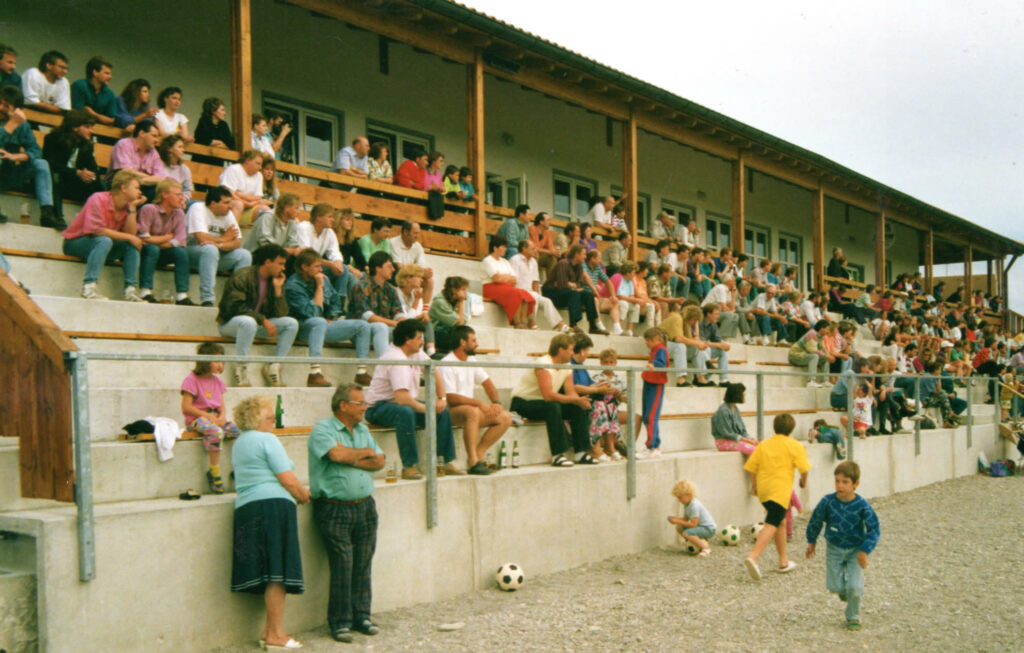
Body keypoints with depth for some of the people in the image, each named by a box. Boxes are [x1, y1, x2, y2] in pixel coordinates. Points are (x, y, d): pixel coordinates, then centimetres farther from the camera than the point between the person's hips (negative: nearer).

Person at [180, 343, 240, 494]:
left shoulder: (217, 381, 17)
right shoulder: (192, 380, -4)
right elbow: (186, 408, -10)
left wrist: (222, 417, -5)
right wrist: (208, 416, -15)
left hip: (216, 420, 6)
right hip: (197, 420, -6)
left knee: (239, 430, -20)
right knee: (215, 432, -38)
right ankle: (214, 473, -28)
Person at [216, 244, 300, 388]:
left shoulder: (274, 280, 5)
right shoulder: (243, 276, -15)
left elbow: (281, 314, -2)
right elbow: (235, 306, -24)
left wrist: (278, 289, -13)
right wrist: (263, 320, -27)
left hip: (257, 324, 7)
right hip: (229, 322, -7)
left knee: (291, 323, -11)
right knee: (248, 322, -41)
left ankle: (273, 366, -10)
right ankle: (241, 368, -29)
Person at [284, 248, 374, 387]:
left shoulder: (322, 278, 6)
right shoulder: (293, 286, -16)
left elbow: (335, 300, 21)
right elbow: (313, 313, -25)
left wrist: (331, 319, 5)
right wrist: (319, 287, -21)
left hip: (324, 326, 8)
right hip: (303, 328, -8)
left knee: (363, 325, -4)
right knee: (319, 322, -42)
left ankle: (361, 372, -8)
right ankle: (314, 373, -51)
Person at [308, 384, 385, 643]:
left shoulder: (362, 430, 16)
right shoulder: (322, 430, -5)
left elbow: (380, 461, 9)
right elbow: (337, 454, -23)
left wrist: (353, 461, -7)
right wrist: (365, 453, -5)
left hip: (365, 506, 6)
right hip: (335, 509, -6)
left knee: (363, 565, 7)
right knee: (342, 566, -5)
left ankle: (361, 616, 18)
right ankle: (340, 622, 5)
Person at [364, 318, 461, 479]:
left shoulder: (417, 352, 4)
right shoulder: (395, 358, -25)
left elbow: (434, 372, 15)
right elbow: (401, 398, -33)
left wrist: (442, 398, 3)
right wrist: (425, 408, -21)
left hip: (407, 404, 9)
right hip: (379, 407, -9)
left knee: (443, 411, -3)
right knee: (405, 412, -40)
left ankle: (446, 462, -2)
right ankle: (409, 466, -36)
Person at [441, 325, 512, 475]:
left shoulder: (471, 360, 14)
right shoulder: (446, 365, -13)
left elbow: (487, 383, 18)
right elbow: (451, 398, -20)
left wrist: (496, 403, -1)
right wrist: (480, 403, -23)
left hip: (472, 408, 9)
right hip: (451, 412, -9)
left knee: (505, 418, -7)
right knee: (473, 412, -39)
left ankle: (478, 454, -10)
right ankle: (473, 462, -34)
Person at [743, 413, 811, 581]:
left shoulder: (763, 445, 12)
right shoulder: (795, 446, 0)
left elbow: (751, 467, 7)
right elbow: (803, 468, -8)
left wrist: (754, 485, 19)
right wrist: (804, 481, 13)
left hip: (763, 489, 6)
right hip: (780, 490, -6)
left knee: (779, 523, 22)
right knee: (771, 525, -13)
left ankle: (783, 561, 31)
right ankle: (753, 557, -31)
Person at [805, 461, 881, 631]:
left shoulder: (862, 506, -19)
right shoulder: (828, 502, -15)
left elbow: (875, 529, -12)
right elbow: (816, 521, 2)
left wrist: (864, 550, -20)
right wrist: (811, 541, 12)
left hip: (855, 551, -1)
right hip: (834, 549, 2)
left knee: (854, 587, -9)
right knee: (834, 585, 1)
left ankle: (853, 616, 18)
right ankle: (844, 590, 39)